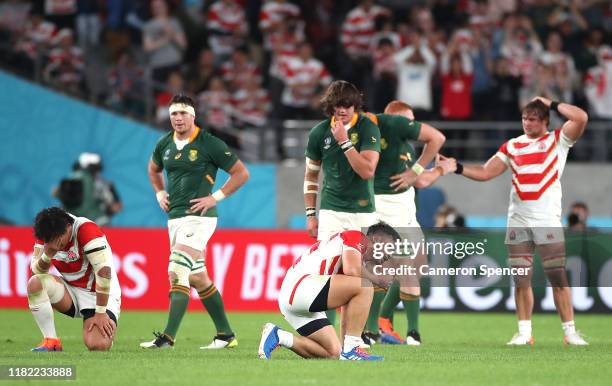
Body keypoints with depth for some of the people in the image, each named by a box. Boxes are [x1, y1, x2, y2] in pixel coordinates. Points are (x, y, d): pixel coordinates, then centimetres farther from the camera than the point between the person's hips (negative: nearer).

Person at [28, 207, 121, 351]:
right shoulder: (48, 235, -6)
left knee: (98, 346, -27)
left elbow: (104, 271, -27)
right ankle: (51, 341, -13)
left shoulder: (86, 229, -25)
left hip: (99, 294, -5)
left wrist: (100, 313, -23)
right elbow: (36, 270, -6)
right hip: (71, 291, 5)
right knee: (35, 283, -22)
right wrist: (48, 255, -29)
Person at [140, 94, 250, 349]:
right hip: (175, 217, 8)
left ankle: (168, 337, -21)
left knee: (177, 273, -18)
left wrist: (215, 197, -11)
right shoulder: (165, 144, 9)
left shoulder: (209, 144, -10)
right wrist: (160, 193, 15)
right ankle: (225, 335, 21)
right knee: (198, 279, 11)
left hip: (198, 216, -8)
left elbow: (241, 173, -6)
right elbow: (154, 169, 31)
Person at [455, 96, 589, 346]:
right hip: (518, 222, 4)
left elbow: (581, 118, -12)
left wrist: (552, 105, -4)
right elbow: (485, 173, 12)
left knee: (558, 278, -6)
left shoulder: (558, 140, 3)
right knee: (521, 280, 2)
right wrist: (457, 168, 1)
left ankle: (569, 331, -2)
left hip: (548, 221, -4)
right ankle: (524, 332, 7)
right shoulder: (512, 146, 13)